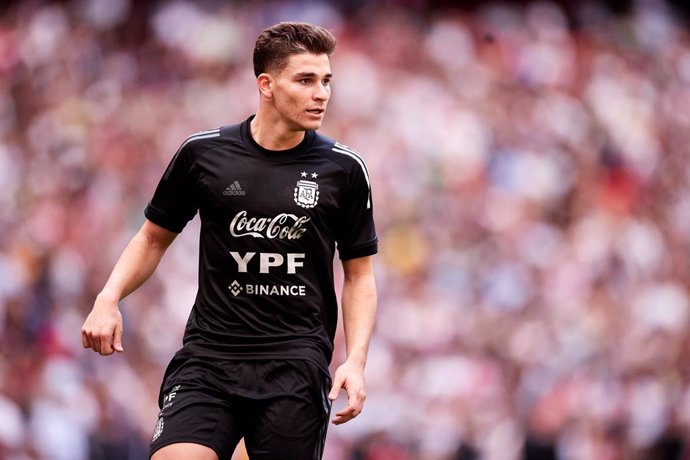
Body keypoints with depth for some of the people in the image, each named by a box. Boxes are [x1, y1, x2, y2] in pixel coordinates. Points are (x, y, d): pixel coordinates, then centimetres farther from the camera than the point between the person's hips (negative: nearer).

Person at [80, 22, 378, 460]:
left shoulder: (344, 169, 2)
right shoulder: (202, 153, 1)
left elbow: (359, 274, 9)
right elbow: (154, 237, 15)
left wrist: (356, 361, -4)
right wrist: (108, 299, -2)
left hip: (297, 361, 0)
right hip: (209, 354, 0)